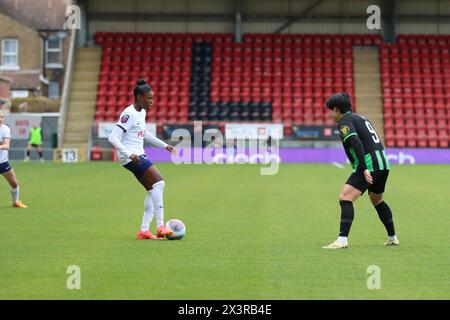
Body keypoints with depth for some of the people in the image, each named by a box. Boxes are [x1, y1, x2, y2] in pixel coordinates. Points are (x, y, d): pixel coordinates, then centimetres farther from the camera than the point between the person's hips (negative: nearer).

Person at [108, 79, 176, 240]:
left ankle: (144, 230, 7)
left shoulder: (142, 112, 13)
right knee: (158, 183, -17)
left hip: (138, 156, 10)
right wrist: (129, 154, -32)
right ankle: (160, 226, -17)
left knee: (153, 190, 6)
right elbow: (113, 138, -22)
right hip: (130, 157, -10)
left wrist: (164, 145, 28)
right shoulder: (129, 114, -16)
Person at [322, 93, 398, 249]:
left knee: (345, 198, -14)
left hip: (369, 165, -9)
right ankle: (392, 238, 35)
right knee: (377, 201, 27)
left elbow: (356, 143, -20)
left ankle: (342, 240, -25)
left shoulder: (344, 122, -5)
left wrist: (364, 169, -27)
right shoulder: (360, 118, 23)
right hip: (383, 163, 9)